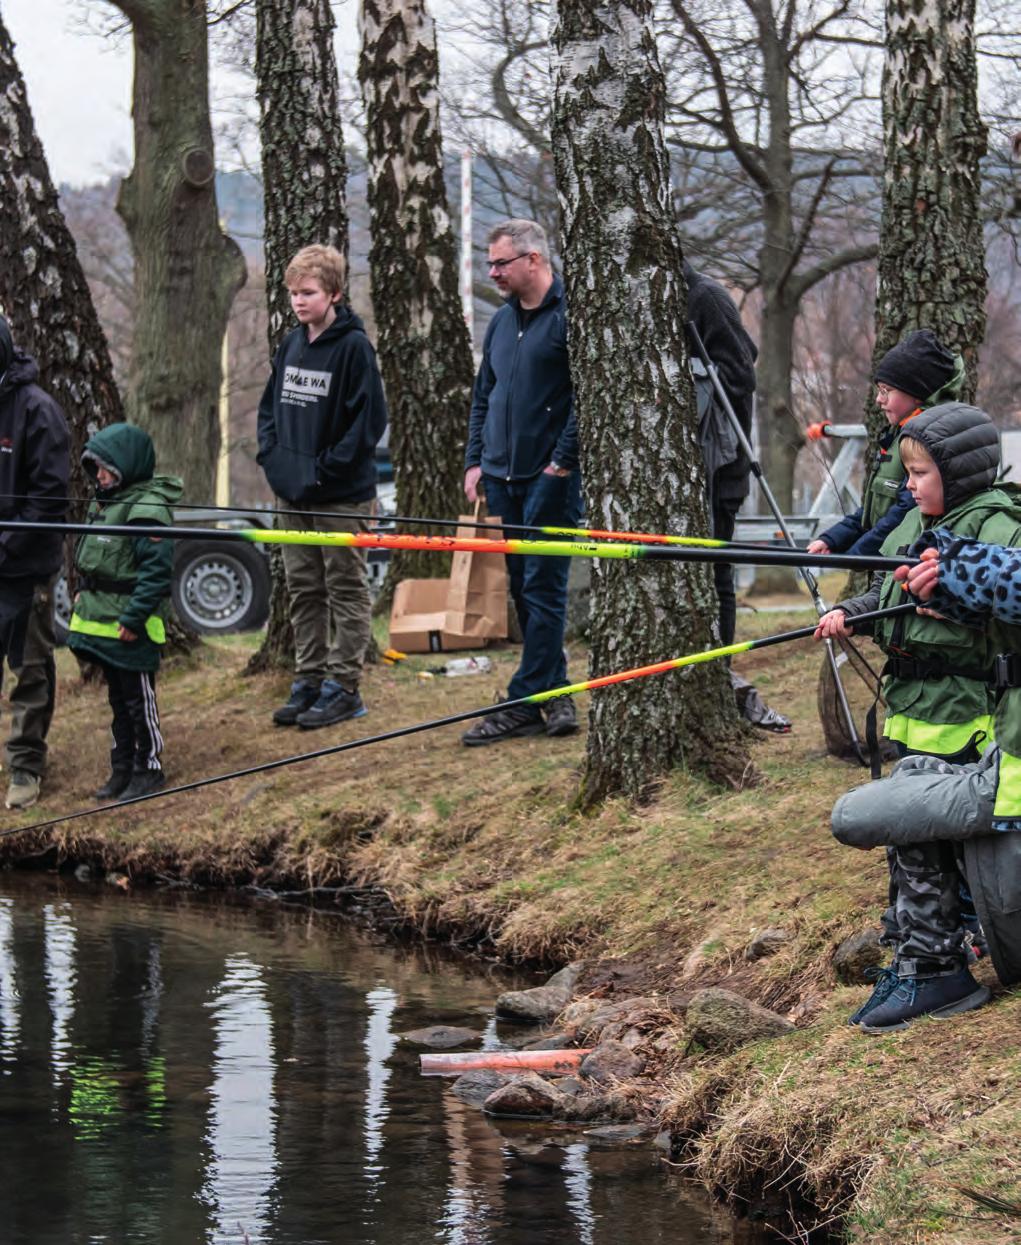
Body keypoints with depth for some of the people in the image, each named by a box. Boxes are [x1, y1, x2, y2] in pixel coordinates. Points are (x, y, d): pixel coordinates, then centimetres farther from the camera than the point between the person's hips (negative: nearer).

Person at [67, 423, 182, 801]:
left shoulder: (147, 509, -18)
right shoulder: (105, 503, 11)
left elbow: (156, 570, -22)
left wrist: (133, 618, -24)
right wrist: (83, 595, 16)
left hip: (130, 628, -9)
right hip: (101, 623, 9)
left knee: (139, 699, 1)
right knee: (118, 699, 16)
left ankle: (148, 769, 11)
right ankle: (122, 769, 25)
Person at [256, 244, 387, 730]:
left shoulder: (353, 347, -12)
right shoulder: (291, 345, 9)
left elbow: (368, 420, -15)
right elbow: (270, 406, 19)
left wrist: (325, 470, -16)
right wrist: (272, 456, 3)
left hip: (343, 496, -7)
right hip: (295, 495, 7)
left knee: (345, 590, 1)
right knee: (303, 590, 12)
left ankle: (343, 686, 5)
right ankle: (308, 681, 20)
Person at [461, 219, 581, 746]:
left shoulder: (569, 316, -10)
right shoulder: (502, 322, 16)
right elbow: (483, 397, 23)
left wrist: (564, 459, -16)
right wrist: (475, 460, 14)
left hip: (550, 479, -8)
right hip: (503, 476, 8)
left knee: (542, 587, -6)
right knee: (524, 589, 10)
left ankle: (524, 704, -6)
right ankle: (554, 693, 16)